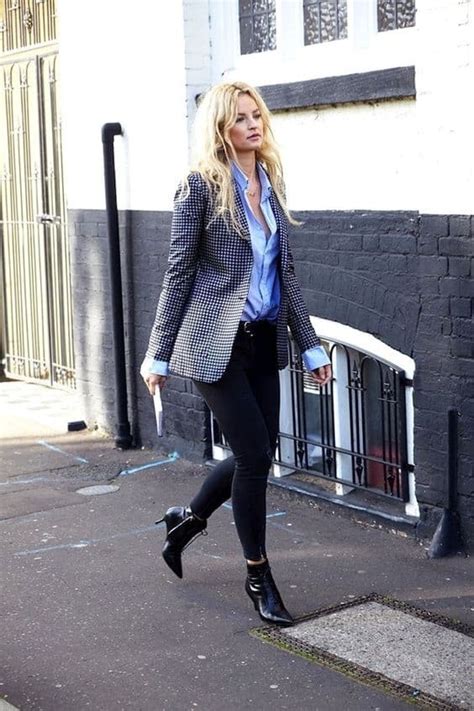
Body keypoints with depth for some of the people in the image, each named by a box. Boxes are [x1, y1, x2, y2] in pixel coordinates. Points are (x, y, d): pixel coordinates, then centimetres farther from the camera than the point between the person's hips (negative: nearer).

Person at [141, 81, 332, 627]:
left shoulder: (270, 184, 10)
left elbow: (286, 272, 14)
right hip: (217, 342, -6)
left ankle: (186, 519, 36)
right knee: (255, 454, -5)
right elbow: (179, 272, -7)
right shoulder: (202, 185, -8)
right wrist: (158, 354, -6)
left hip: (264, 342, 7)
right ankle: (258, 575, 15)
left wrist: (311, 345, 13)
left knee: (257, 454, 9)